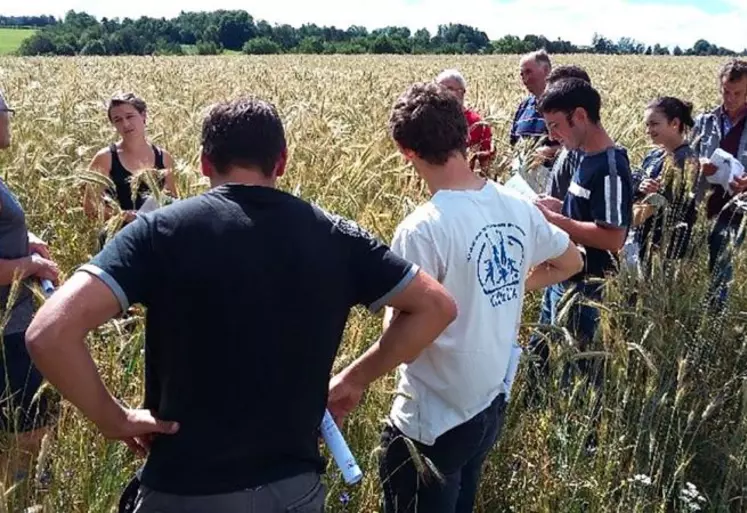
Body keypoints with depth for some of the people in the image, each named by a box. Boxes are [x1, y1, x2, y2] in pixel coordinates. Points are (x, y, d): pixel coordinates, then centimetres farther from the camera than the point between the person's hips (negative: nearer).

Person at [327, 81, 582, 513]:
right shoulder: (518, 208, -4)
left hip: (434, 425, -7)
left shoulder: (423, 230, -26)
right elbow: (571, 262, 15)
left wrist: (346, 379, -7)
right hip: (491, 406, 7)